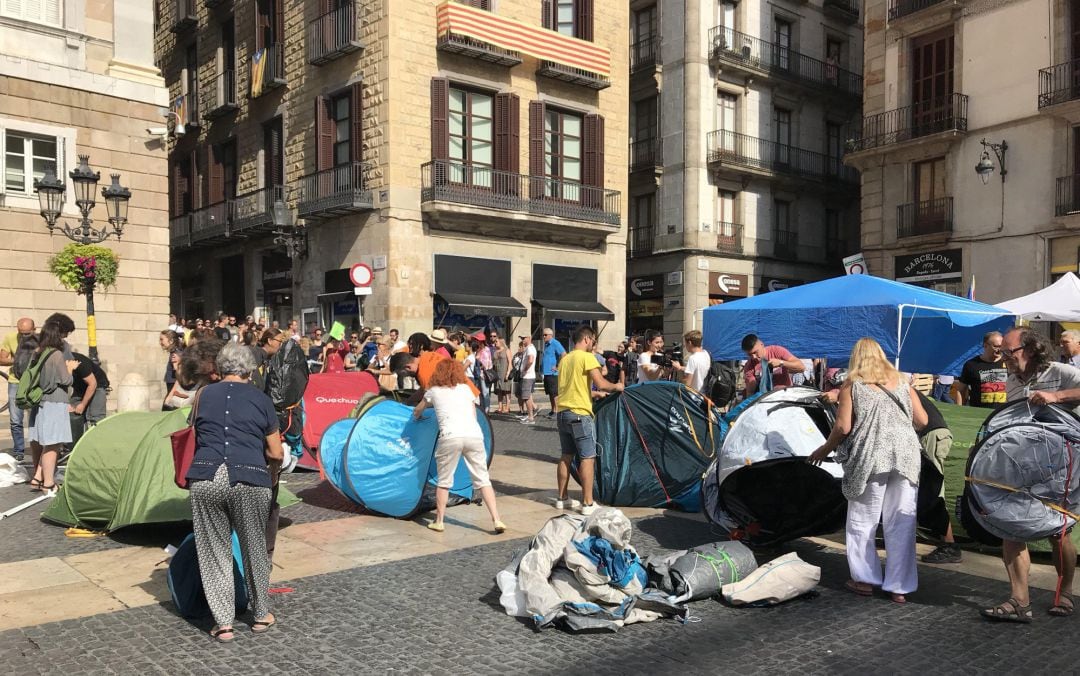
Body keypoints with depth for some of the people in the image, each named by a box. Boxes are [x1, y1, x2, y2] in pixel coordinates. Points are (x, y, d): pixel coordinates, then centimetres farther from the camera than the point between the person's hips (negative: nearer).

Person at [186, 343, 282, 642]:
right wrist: (272, 475, 32)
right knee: (254, 549, 16)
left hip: (206, 479, 1)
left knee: (214, 552, 13)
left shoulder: (203, 395, 14)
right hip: (249, 481, -1)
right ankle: (261, 615, 30)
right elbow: (276, 453, 12)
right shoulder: (261, 399, 10)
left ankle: (223, 623, 17)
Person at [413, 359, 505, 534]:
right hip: (474, 434, 2)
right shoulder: (466, 388, 23)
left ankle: (439, 522, 16)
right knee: (483, 480, 7)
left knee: (444, 482, 12)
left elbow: (417, 411, 36)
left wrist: (417, 417, 58)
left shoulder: (434, 391, 20)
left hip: (450, 437, -2)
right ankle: (496, 519, 1)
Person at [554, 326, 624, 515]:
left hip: (562, 413, 8)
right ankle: (587, 503, -4)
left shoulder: (565, 359, 16)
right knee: (588, 458, -3)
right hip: (580, 414, -8)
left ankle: (562, 498, 20)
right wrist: (616, 386, 2)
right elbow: (601, 384, -16)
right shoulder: (587, 357, -9)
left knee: (566, 456, 14)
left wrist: (595, 393, 26)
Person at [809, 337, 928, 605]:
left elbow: (843, 427, -3)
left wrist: (824, 450, 12)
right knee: (902, 523, 7)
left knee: (862, 520, 10)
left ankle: (865, 579, 15)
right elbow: (922, 421, 14)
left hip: (871, 457, -3)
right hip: (906, 455, 3)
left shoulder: (852, 386, 5)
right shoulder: (902, 383, 17)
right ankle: (900, 586, 11)